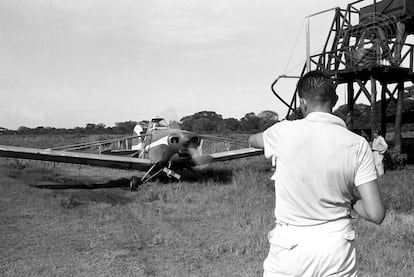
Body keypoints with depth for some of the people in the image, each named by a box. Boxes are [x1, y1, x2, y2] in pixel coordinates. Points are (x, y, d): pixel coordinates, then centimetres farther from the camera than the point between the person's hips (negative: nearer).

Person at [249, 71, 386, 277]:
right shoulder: (358, 145, -8)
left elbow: (252, 140, 15)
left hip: (290, 247, -1)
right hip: (337, 250, 2)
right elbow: (376, 214, -10)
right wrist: (350, 199, 8)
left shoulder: (284, 132, -10)